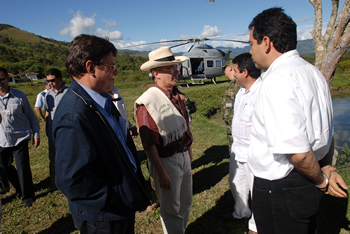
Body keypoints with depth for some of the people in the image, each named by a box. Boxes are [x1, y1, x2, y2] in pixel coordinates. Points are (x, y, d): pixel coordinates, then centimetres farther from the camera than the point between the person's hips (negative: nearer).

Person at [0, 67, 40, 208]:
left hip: (20, 137, -3)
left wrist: (36, 134, 2)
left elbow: (31, 115, 2)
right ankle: (19, 189, 40)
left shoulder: (19, 96, -6)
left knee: (23, 168, -1)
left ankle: (27, 196, 17)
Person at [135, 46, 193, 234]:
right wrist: (161, 173, -20)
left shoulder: (176, 95, 3)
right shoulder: (147, 102, -22)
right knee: (171, 209, 11)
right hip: (165, 161, -8)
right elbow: (149, 143, -22)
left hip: (184, 157, 8)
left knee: (185, 203, 25)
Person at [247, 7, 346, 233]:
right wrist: (323, 175, 20)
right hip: (308, 185, 10)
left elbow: (297, 152, -29)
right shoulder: (312, 72, 6)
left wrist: (320, 179, -10)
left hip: (279, 188, -9)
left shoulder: (277, 81, -26)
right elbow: (325, 131, 14)